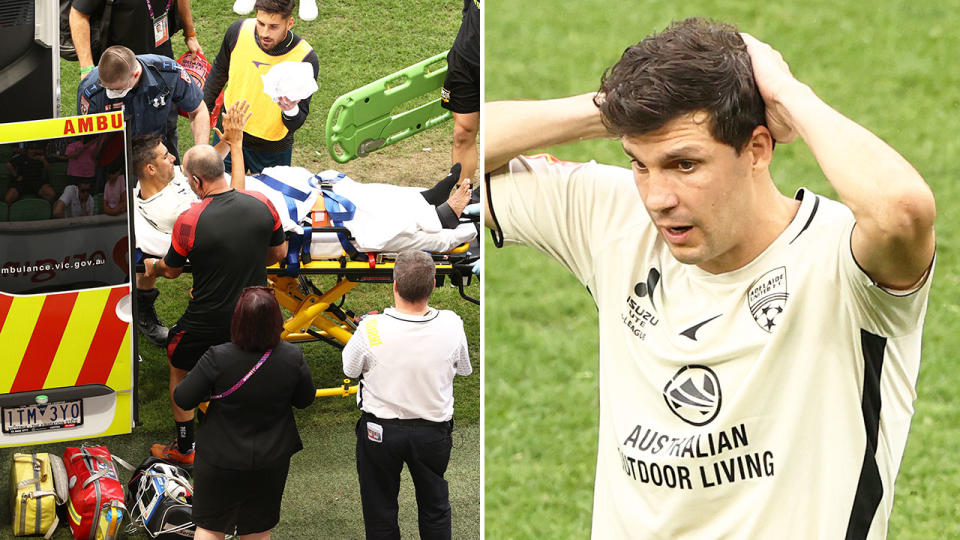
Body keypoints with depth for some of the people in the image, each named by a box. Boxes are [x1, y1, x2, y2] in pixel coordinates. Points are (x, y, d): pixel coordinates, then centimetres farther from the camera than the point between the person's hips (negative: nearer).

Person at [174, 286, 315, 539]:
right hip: (271, 459, 2)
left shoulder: (218, 359, -26)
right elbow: (305, 399, -2)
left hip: (221, 460, -2)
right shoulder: (291, 358, -18)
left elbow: (182, 399, -17)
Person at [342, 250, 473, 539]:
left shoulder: (371, 329, -25)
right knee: (435, 507, 22)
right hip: (433, 431, 1)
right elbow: (465, 369, -2)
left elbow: (350, 369, -6)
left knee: (380, 508, 18)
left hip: (379, 429, -1)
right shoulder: (450, 325, -20)